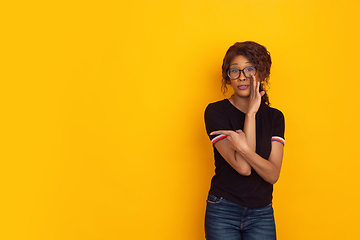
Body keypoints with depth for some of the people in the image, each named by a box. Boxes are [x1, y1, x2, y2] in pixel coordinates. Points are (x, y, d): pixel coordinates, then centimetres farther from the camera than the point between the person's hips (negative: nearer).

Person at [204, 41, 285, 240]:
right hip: (222, 211, -2)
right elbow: (243, 167, -19)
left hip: (262, 214, 3)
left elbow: (273, 175, -10)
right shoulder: (216, 111, -9)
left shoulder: (274, 117, 2)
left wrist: (244, 149, -27)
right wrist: (251, 113, -18)